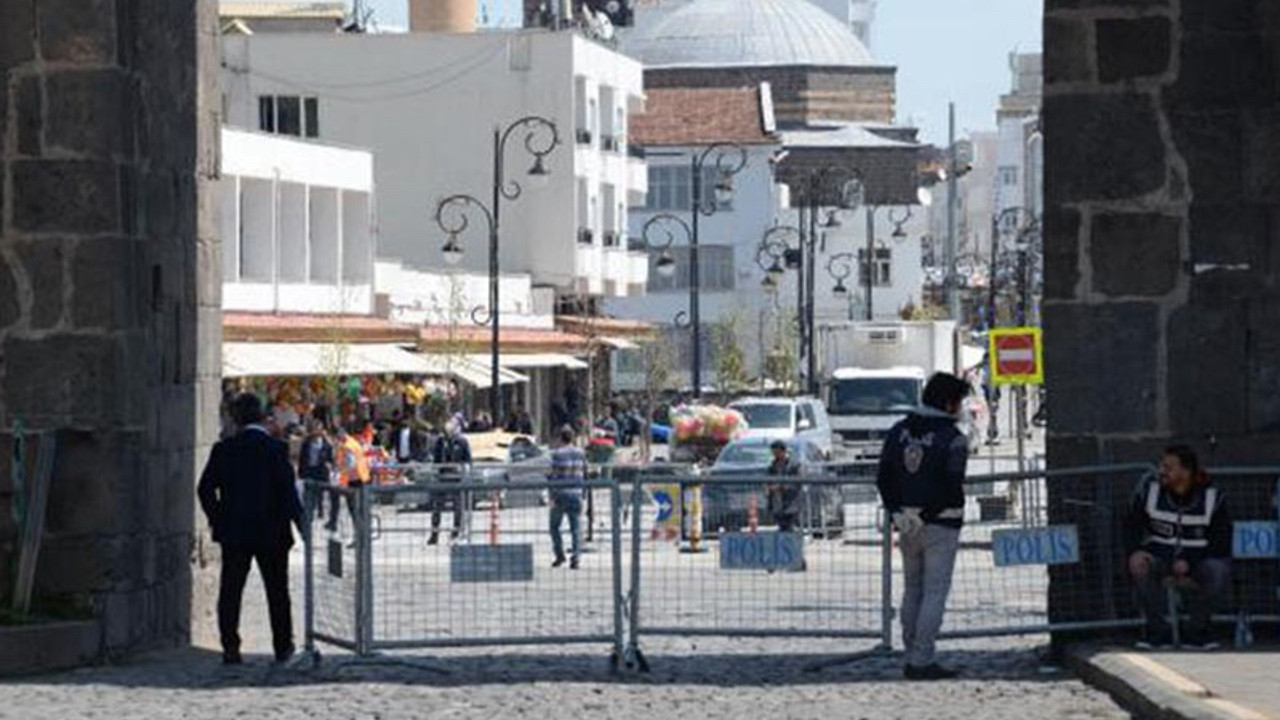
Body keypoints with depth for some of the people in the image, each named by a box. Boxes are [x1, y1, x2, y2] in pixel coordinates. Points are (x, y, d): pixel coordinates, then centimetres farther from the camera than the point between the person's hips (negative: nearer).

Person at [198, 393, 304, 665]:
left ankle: (230, 647, -3)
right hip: (271, 531, -1)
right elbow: (287, 489, -11)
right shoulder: (275, 449, -10)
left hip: (233, 532, 1)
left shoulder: (224, 449, -3)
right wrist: (298, 519, 0)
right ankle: (283, 646, 15)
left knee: (230, 591, 5)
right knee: (277, 591, 11)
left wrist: (216, 518, 9)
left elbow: (205, 488, -1)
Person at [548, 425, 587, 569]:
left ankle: (559, 554, 9)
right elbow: (584, 473, 12)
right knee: (576, 528, 4)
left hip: (561, 494, -4)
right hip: (576, 494, 4)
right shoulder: (580, 453, 4)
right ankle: (575, 557, -2)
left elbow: (555, 476, -12)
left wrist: (552, 496, -9)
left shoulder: (557, 453, -10)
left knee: (554, 526, 13)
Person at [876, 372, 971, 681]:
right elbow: (951, 485, -17)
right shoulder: (951, 438, -12)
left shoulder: (899, 431, 7)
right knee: (935, 592, -3)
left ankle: (912, 658, 17)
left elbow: (883, 478, 5)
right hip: (940, 525, -6)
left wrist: (897, 512, 2)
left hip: (907, 524, 6)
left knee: (912, 590, 15)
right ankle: (921, 661, -8)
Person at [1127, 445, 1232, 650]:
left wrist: (1189, 562, -22)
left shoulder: (1213, 498, -8)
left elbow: (1221, 543, -8)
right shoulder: (1148, 492, -3)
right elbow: (1133, 527, 0)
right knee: (1139, 568, -32)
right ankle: (1158, 629, -13)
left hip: (1199, 558, -1)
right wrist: (1135, 552, -24)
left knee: (1219, 570, -33)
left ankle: (1197, 631, -13)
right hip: (1160, 555, 1)